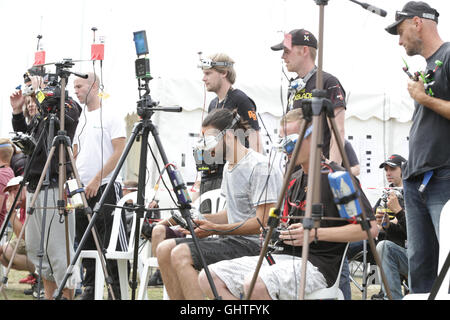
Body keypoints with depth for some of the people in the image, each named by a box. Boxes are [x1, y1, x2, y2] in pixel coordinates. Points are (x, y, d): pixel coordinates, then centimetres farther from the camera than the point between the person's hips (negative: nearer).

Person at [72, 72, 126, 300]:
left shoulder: (111, 116, -5)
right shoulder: (81, 119, 17)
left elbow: (119, 151, -12)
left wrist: (96, 180, -16)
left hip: (105, 188, -7)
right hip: (82, 190, 7)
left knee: (110, 244, -8)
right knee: (86, 243, 9)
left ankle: (117, 289, -4)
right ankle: (90, 289, 15)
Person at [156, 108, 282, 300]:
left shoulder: (260, 167, -14)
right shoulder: (228, 167, 17)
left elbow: (263, 222, -19)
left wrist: (215, 229, -19)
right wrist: (201, 219, 6)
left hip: (255, 244, -10)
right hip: (234, 240, 10)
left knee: (181, 254, -24)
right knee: (164, 250, 1)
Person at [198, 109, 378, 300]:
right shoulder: (293, 180, 20)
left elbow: (370, 228, -12)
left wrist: (316, 233, -17)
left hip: (316, 263, -9)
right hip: (280, 256, 9)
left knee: (255, 285, -37)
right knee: (208, 278, -8)